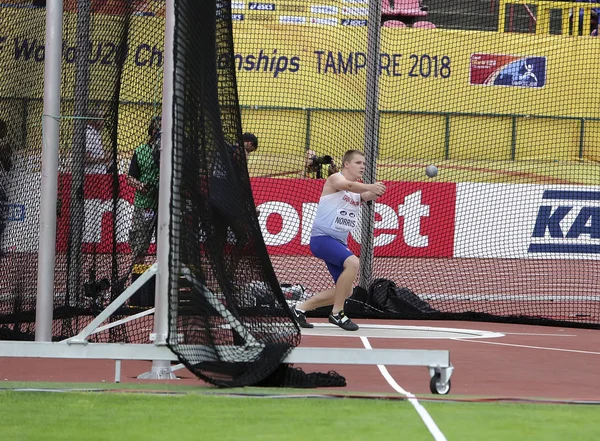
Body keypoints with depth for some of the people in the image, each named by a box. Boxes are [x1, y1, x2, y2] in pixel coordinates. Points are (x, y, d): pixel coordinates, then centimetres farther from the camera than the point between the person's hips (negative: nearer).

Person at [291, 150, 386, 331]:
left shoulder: (358, 190, 13)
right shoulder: (335, 178, -8)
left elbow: (367, 196, -9)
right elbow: (348, 185, -31)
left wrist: (375, 192, -34)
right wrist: (370, 187, -48)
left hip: (339, 242, 9)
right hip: (322, 237, -9)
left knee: (345, 291, 11)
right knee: (353, 262, -31)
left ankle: (300, 309, 23)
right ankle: (337, 313, -22)